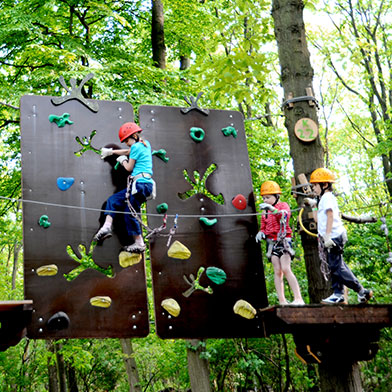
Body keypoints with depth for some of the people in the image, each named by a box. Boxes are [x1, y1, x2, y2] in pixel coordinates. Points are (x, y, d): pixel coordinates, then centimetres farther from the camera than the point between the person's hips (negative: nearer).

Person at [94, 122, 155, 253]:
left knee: (130, 214, -2)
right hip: (147, 184, 10)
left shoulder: (136, 146, -7)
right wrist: (111, 151, 43)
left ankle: (139, 244, 4)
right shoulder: (145, 144, 19)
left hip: (140, 183, -10)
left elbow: (129, 168, -4)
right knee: (112, 200, 13)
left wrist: (123, 160, 16)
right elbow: (128, 152, 36)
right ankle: (106, 227, 0)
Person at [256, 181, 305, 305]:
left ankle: (298, 299, -16)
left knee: (286, 269, -16)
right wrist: (261, 233, -3)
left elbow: (284, 215, -20)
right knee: (277, 272, -1)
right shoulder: (265, 212, 18)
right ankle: (282, 301, -2)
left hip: (283, 240, -5)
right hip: (271, 242, 5)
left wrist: (273, 209, -38)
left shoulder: (283, 205, 2)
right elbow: (263, 227, 21)